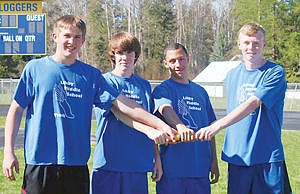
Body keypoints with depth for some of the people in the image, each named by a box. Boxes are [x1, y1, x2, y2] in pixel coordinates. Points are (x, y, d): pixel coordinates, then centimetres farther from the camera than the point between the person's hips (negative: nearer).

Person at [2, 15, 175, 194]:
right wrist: (9, 152, -2)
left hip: (77, 164, 2)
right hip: (39, 163, -2)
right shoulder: (35, 68, 3)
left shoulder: (91, 75, 8)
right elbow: (16, 110, 5)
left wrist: (161, 125, -5)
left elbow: (122, 103, 3)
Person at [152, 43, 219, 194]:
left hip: (201, 168, 5)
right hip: (172, 168, -4)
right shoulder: (162, 90, -1)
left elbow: (209, 128, 18)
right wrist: (180, 126, -45)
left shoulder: (200, 92, 15)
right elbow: (165, 109, -24)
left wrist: (214, 161, 13)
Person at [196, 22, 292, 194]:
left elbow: (252, 104, -19)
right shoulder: (232, 75, 13)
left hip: (268, 156, -4)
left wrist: (217, 125, -28)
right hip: (237, 156, 5)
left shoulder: (275, 73, -6)